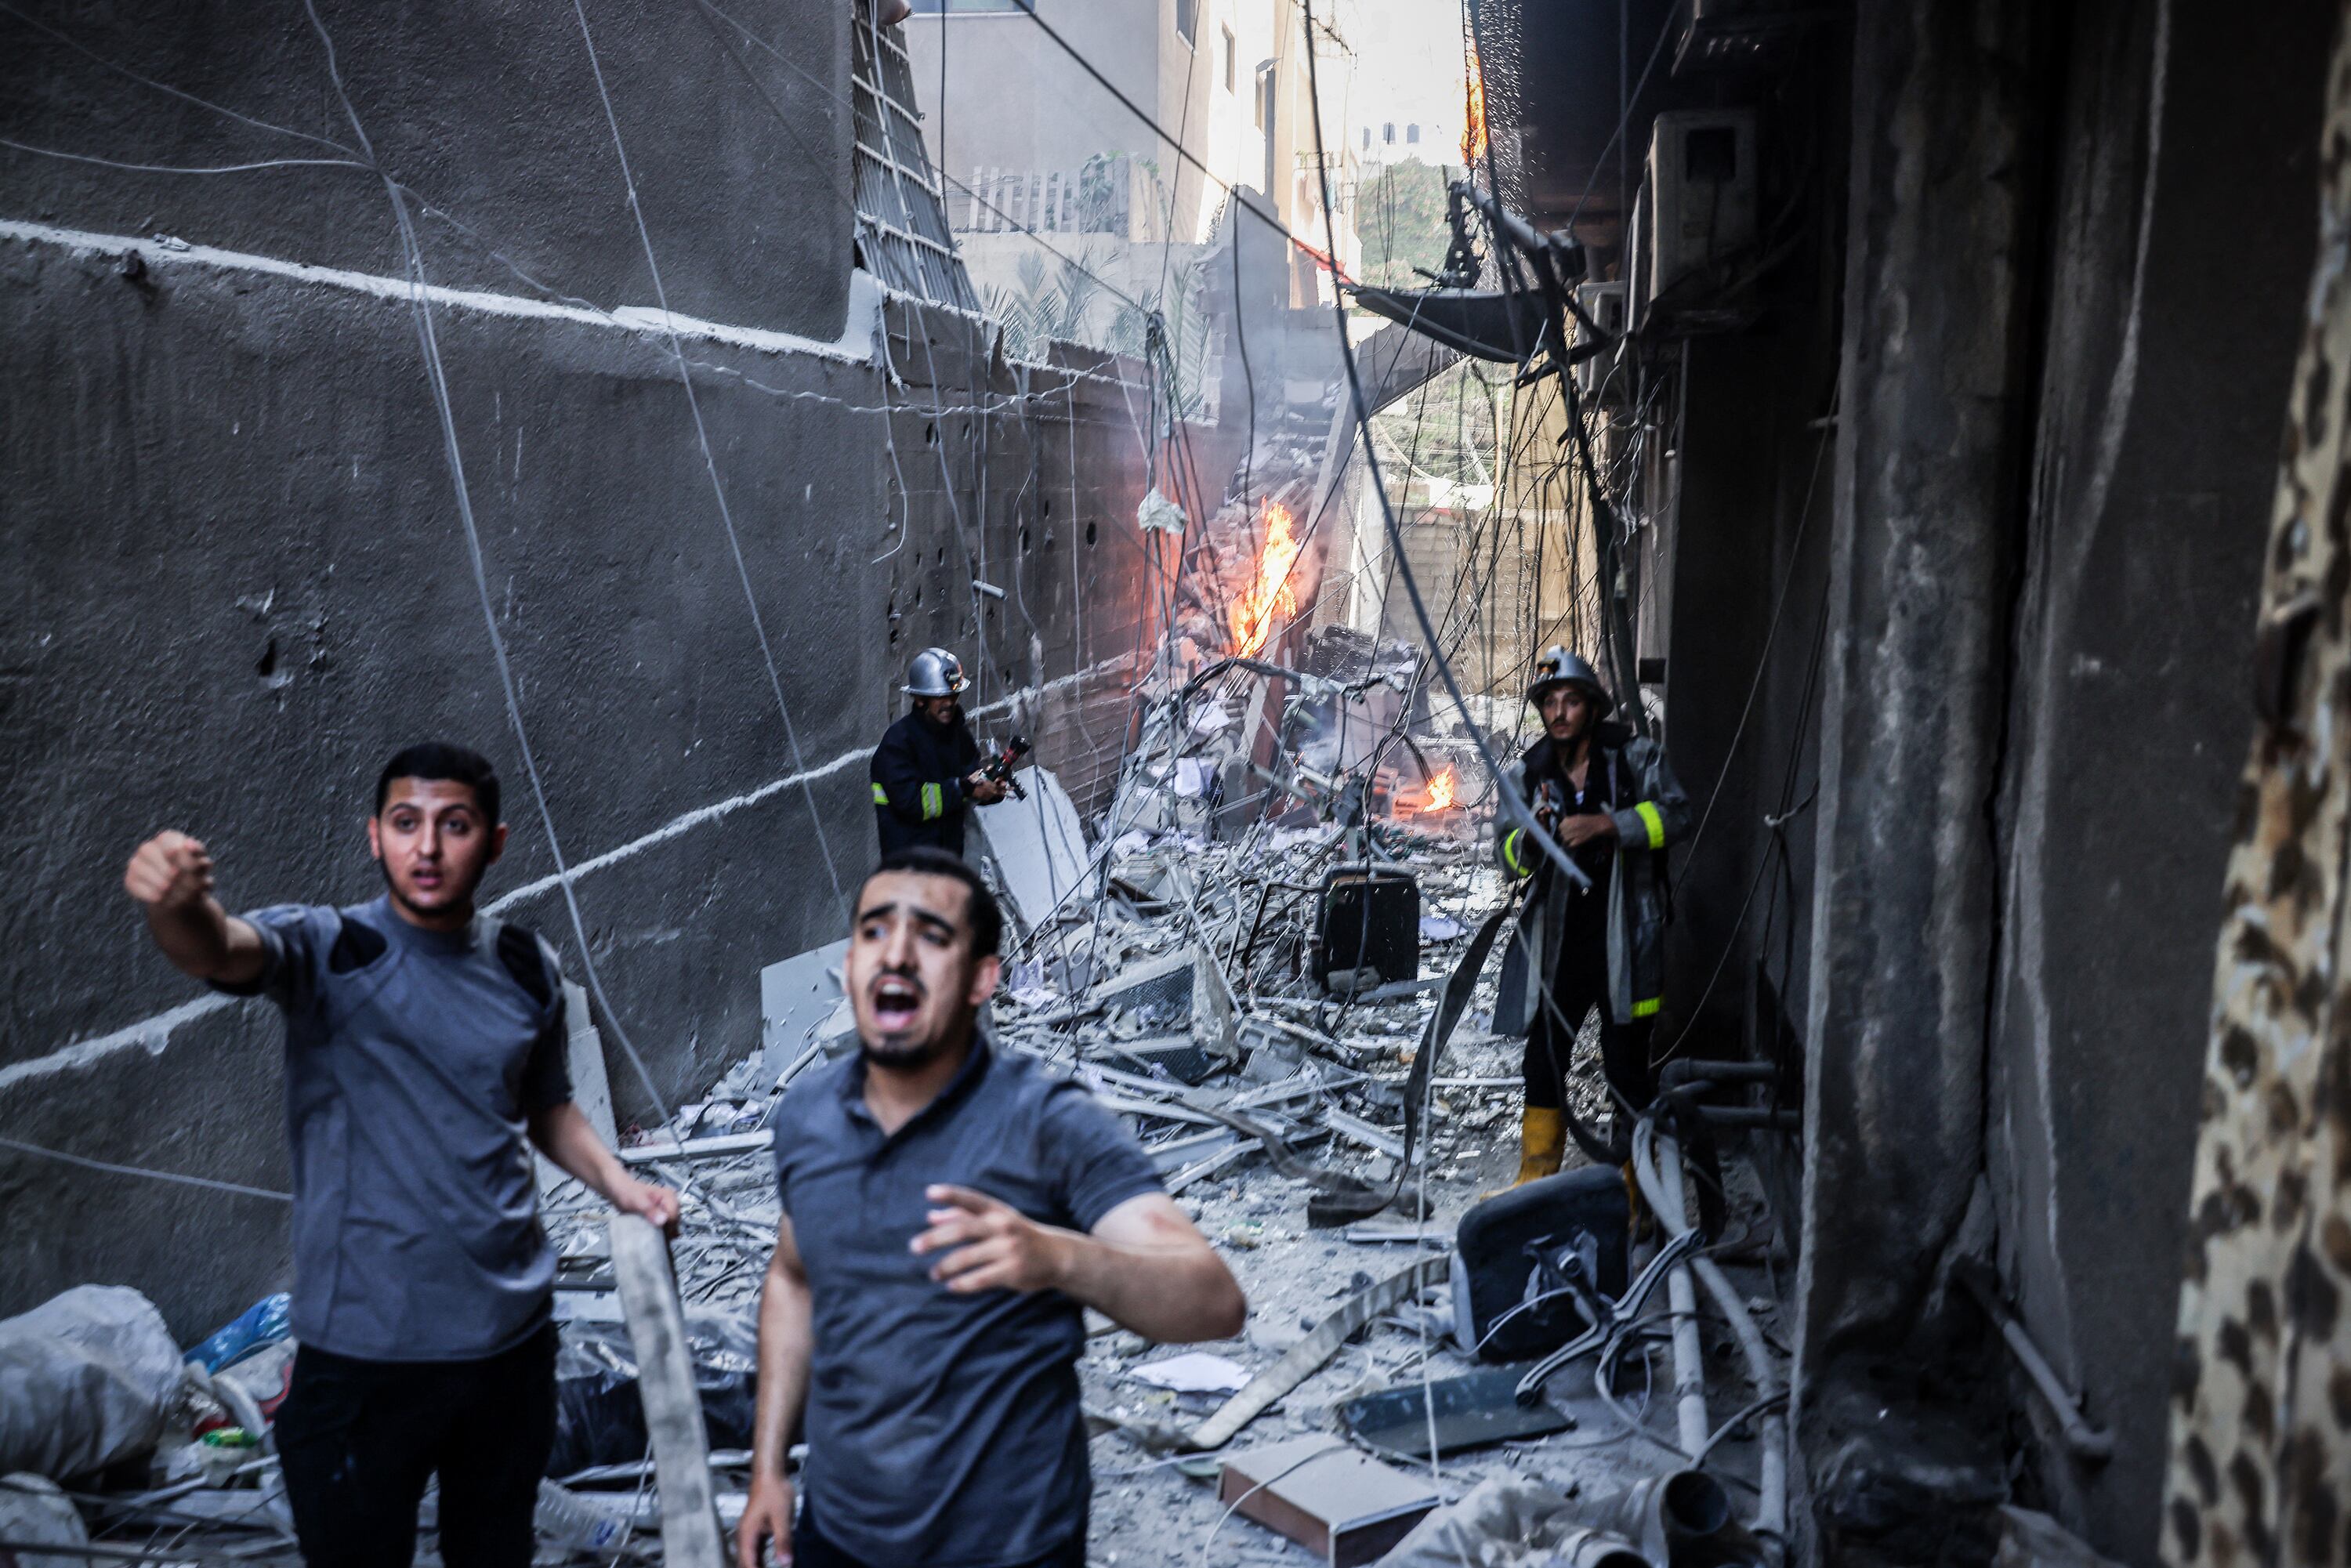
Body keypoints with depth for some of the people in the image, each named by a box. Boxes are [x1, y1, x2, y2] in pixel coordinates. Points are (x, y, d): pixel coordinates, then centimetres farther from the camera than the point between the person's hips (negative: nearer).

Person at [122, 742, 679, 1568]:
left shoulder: (528, 969, 3)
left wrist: (618, 1183, -1)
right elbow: (217, 949, -32)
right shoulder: (327, 950, -10)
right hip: (366, 1351, -4)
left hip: (514, 1337, 4)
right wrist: (175, 903, -54)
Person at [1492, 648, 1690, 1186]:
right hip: (1557, 941, 3)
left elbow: (1675, 815, -11)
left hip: (1624, 938, -3)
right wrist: (1530, 837, -17)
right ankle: (1536, 1181, 20)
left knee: (1626, 1070, 1)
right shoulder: (1528, 773, 7)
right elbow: (1507, 856, 5)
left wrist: (1604, 824, -21)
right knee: (1544, 1061, 7)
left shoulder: (1636, 757, 0)